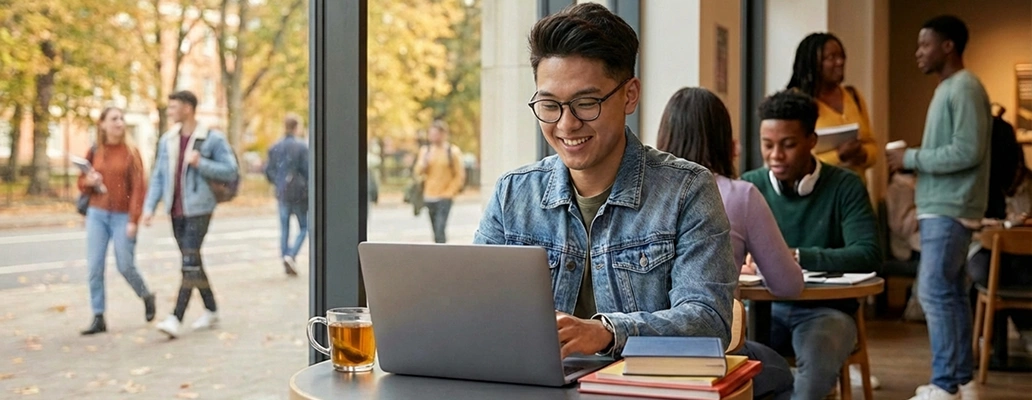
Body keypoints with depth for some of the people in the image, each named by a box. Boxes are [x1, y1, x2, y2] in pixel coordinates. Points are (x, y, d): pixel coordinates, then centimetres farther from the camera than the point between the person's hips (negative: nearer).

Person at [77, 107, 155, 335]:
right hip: (97, 214, 3)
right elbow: (82, 183, 14)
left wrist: (133, 220, -13)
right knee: (95, 267, -1)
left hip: (123, 216, -3)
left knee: (125, 266, 0)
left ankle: (146, 297, 29)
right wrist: (89, 181, -10)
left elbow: (138, 187, -7)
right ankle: (98, 318, 7)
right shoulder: (94, 152, 4)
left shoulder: (130, 152, -4)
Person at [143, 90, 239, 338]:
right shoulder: (167, 140, 9)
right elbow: (158, 176, 10)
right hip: (176, 211, 6)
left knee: (190, 262, -11)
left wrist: (200, 164, -19)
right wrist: (149, 207, 1)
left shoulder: (212, 139, -7)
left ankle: (176, 319, -15)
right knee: (192, 262, 13)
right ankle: (211, 312, 26)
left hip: (198, 209, -6)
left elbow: (231, 171, -8)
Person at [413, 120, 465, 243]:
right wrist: (424, 163, -14)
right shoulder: (425, 150, 8)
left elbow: (460, 176, -2)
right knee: (436, 230, 11)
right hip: (429, 196, 5)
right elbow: (418, 172, 6)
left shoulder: (453, 151, -4)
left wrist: (449, 192, -9)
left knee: (440, 229, -16)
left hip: (445, 197, -5)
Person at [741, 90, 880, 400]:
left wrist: (797, 257, -27)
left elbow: (868, 255, -15)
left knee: (819, 356, -35)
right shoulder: (749, 186, 4)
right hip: (766, 306, 2)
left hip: (826, 310, -2)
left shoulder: (845, 187, -4)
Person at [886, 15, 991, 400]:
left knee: (934, 292, -10)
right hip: (940, 207, 10)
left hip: (950, 210, -10)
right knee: (951, 292, 11)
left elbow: (968, 152, -21)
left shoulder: (965, 88, -12)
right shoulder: (947, 88, 18)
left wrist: (912, 158, -14)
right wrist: (912, 160, 5)